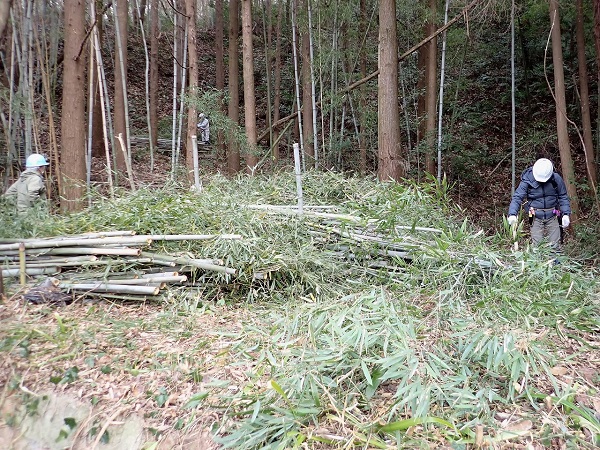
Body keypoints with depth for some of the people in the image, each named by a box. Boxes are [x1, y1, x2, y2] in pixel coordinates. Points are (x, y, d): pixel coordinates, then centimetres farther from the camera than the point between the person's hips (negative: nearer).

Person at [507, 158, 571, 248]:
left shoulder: (556, 179, -2)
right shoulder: (527, 180, -9)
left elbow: (563, 197, 7)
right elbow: (517, 197, -13)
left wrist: (566, 214, -3)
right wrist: (512, 214, -27)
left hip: (552, 217, 2)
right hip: (536, 218, -2)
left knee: (555, 245, 6)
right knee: (537, 246, -3)